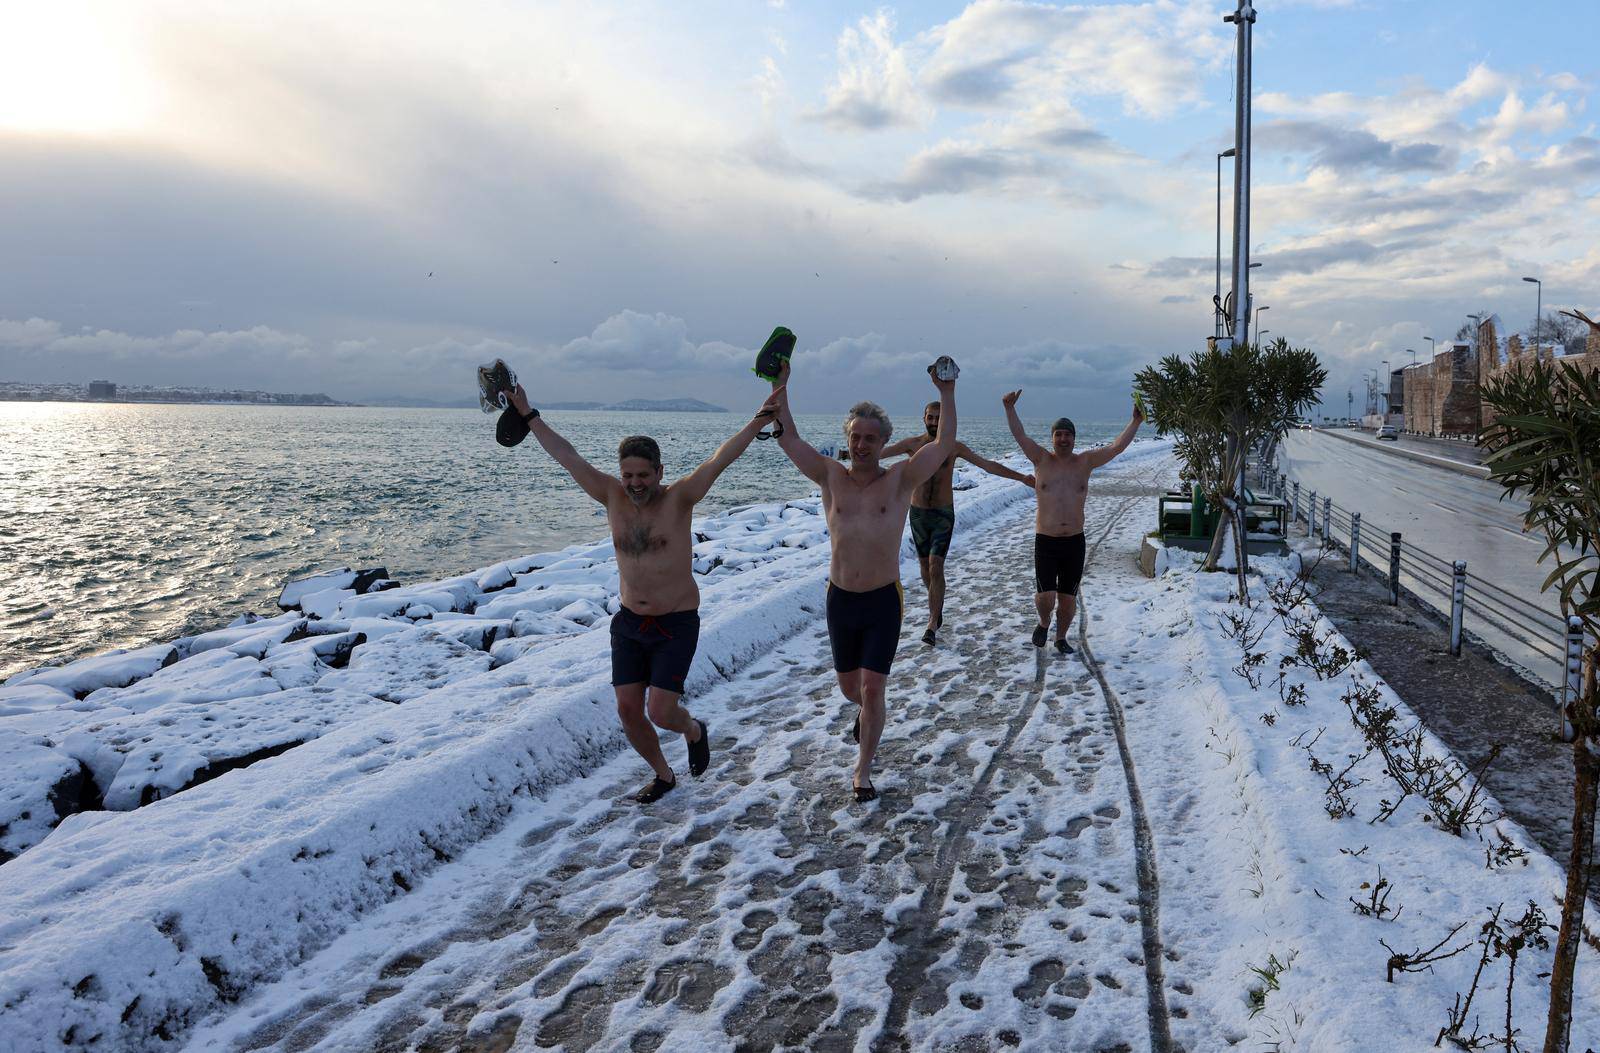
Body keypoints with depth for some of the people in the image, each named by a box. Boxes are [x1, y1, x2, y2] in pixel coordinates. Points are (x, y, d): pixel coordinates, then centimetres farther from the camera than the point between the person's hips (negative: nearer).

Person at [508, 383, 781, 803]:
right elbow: (568, 457, 3)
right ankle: (663, 775, 30)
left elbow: (719, 460, -20)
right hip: (629, 623, 5)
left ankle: (694, 730, 27)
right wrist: (529, 415, 7)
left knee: (660, 713, -10)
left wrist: (761, 417, -29)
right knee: (628, 710, 5)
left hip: (676, 625, -4)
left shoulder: (678, 499, -11)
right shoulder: (614, 498, -1)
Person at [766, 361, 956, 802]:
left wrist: (947, 395, -13)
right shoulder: (831, 477, -1)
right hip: (840, 599, 3)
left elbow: (944, 445, -12)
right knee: (849, 686, 18)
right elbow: (788, 439, -3)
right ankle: (866, 711, 54)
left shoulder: (900, 480, -6)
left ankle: (863, 770, 12)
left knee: (872, 689, -6)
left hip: (884, 600, -3)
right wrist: (780, 384, -6)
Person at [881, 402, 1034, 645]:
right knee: (925, 565, 13)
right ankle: (937, 605, 38)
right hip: (918, 513, 2)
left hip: (943, 515, -2)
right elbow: (879, 452, -8)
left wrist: (1021, 477, -7)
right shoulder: (912, 443, -2)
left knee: (936, 566, -12)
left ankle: (932, 624, -8)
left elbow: (988, 465, -2)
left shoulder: (955, 447, -3)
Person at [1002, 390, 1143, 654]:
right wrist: (1010, 408, -24)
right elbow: (1020, 436, -12)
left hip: (1075, 542, 2)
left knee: (1068, 598, 9)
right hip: (1045, 542, -2)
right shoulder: (1042, 459, -1)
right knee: (1045, 597, -9)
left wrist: (1135, 422, -10)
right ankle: (1044, 623, 24)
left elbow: (1116, 447, -1)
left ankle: (1061, 638, 31)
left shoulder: (1085, 462, 5)